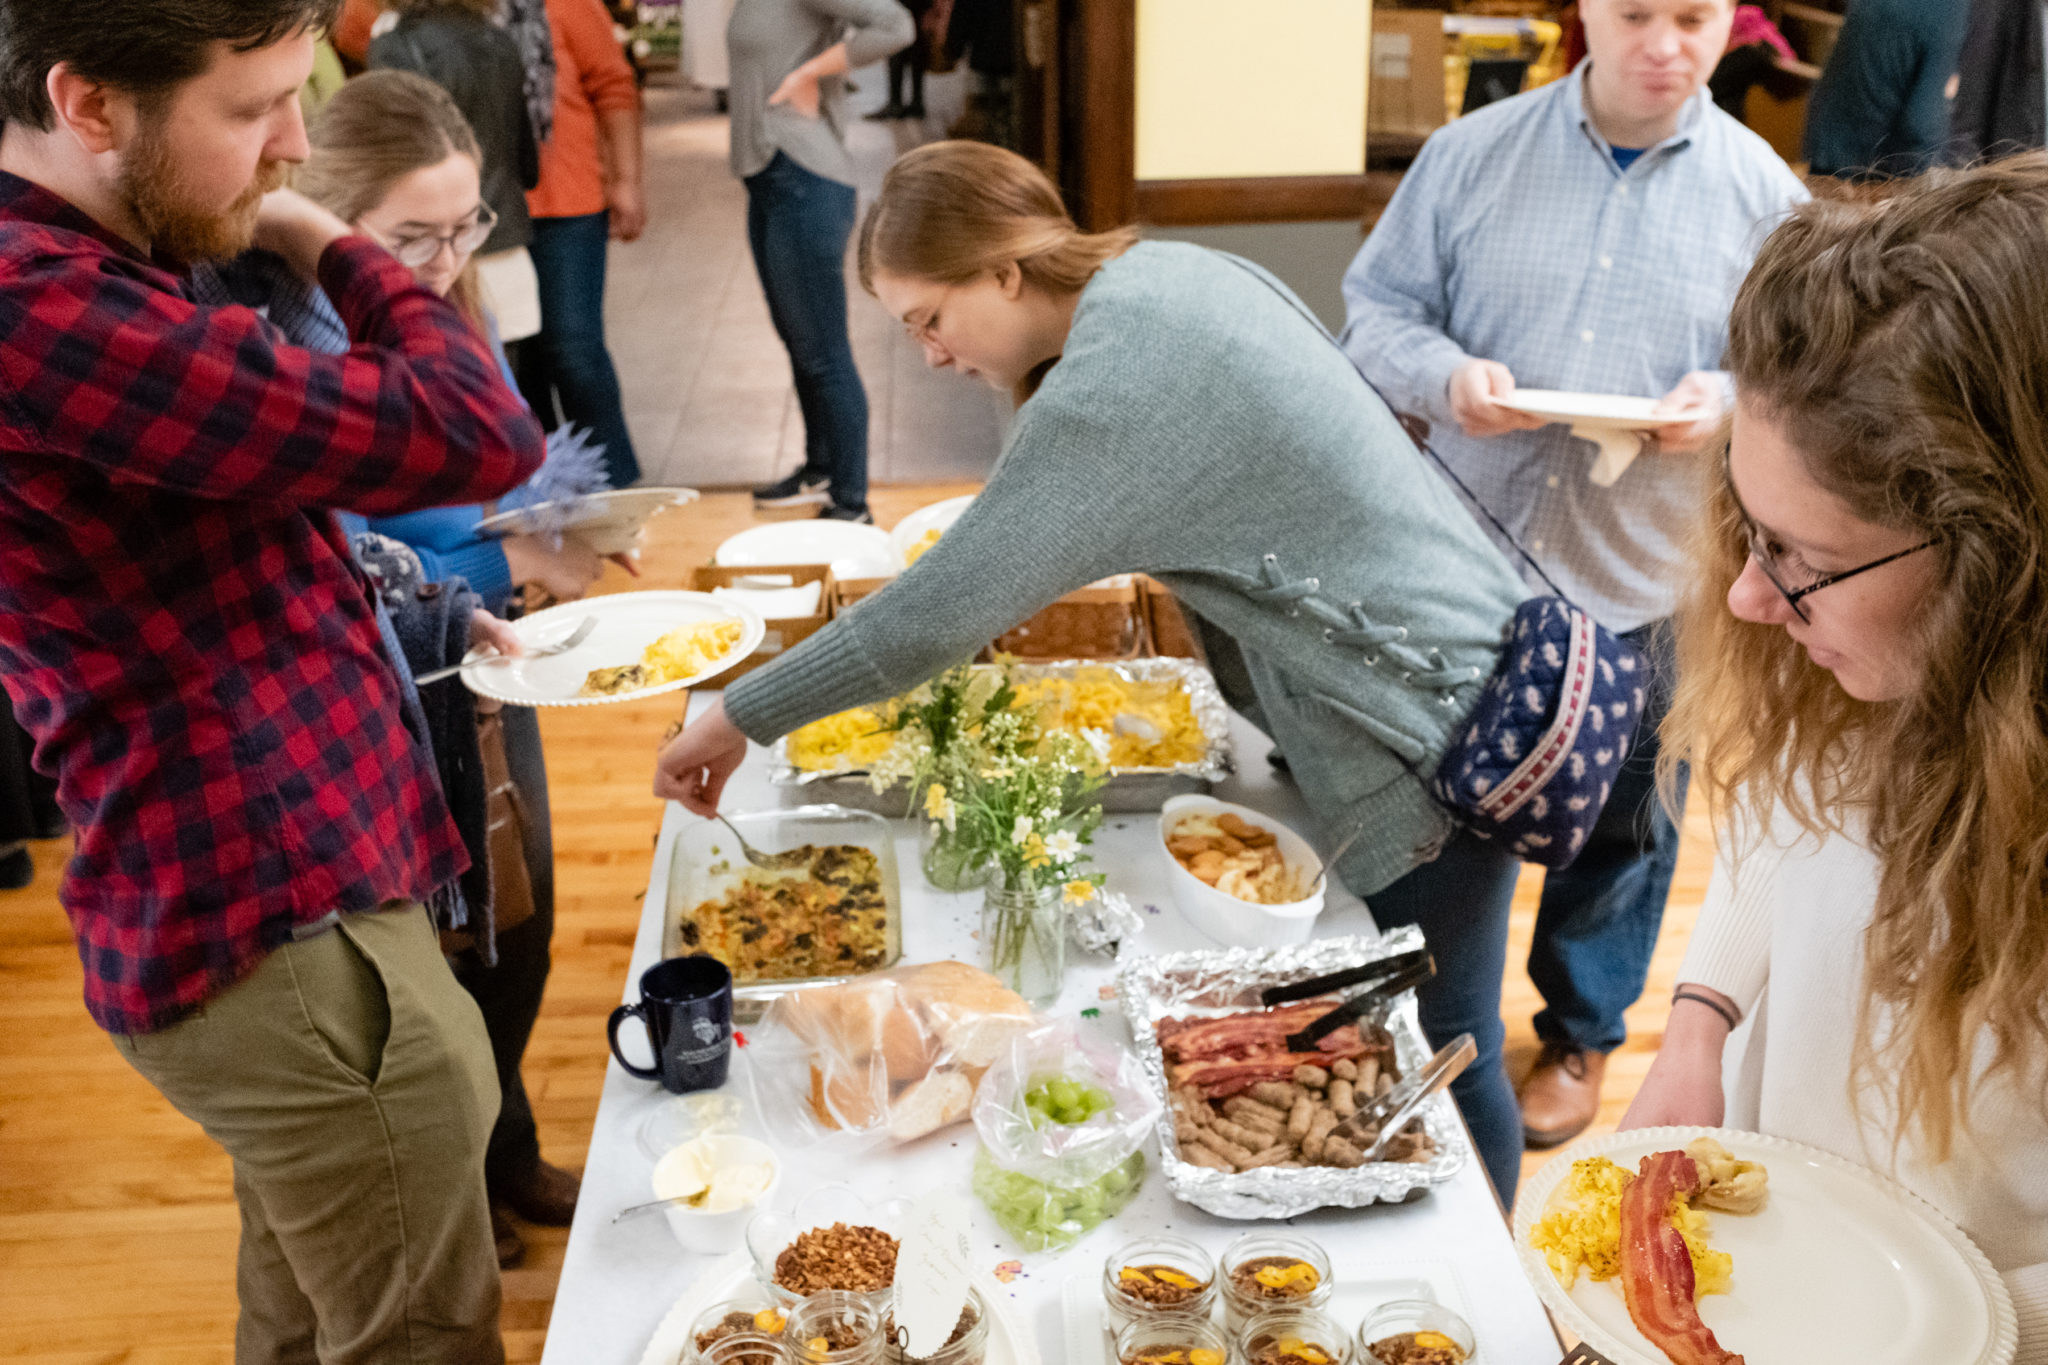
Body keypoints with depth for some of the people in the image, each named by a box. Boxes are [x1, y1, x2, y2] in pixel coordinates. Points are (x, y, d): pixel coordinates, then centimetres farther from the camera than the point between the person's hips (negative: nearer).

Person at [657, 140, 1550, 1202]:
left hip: (1430, 715, -10)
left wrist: (740, 717, -15)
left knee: (1439, 1054, 7)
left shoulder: (1114, 383, -25)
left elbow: (948, 607, -24)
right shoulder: (1167, 271, 5)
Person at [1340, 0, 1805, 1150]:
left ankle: (1581, 1035, 41)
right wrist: (1446, 375, -19)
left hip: (1643, 591, 0)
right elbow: (1376, 308, 1)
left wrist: (1730, 399, -18)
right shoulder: (1472, 155, -1)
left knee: (1618, 835, 15)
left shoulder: (1763, 192, 0)